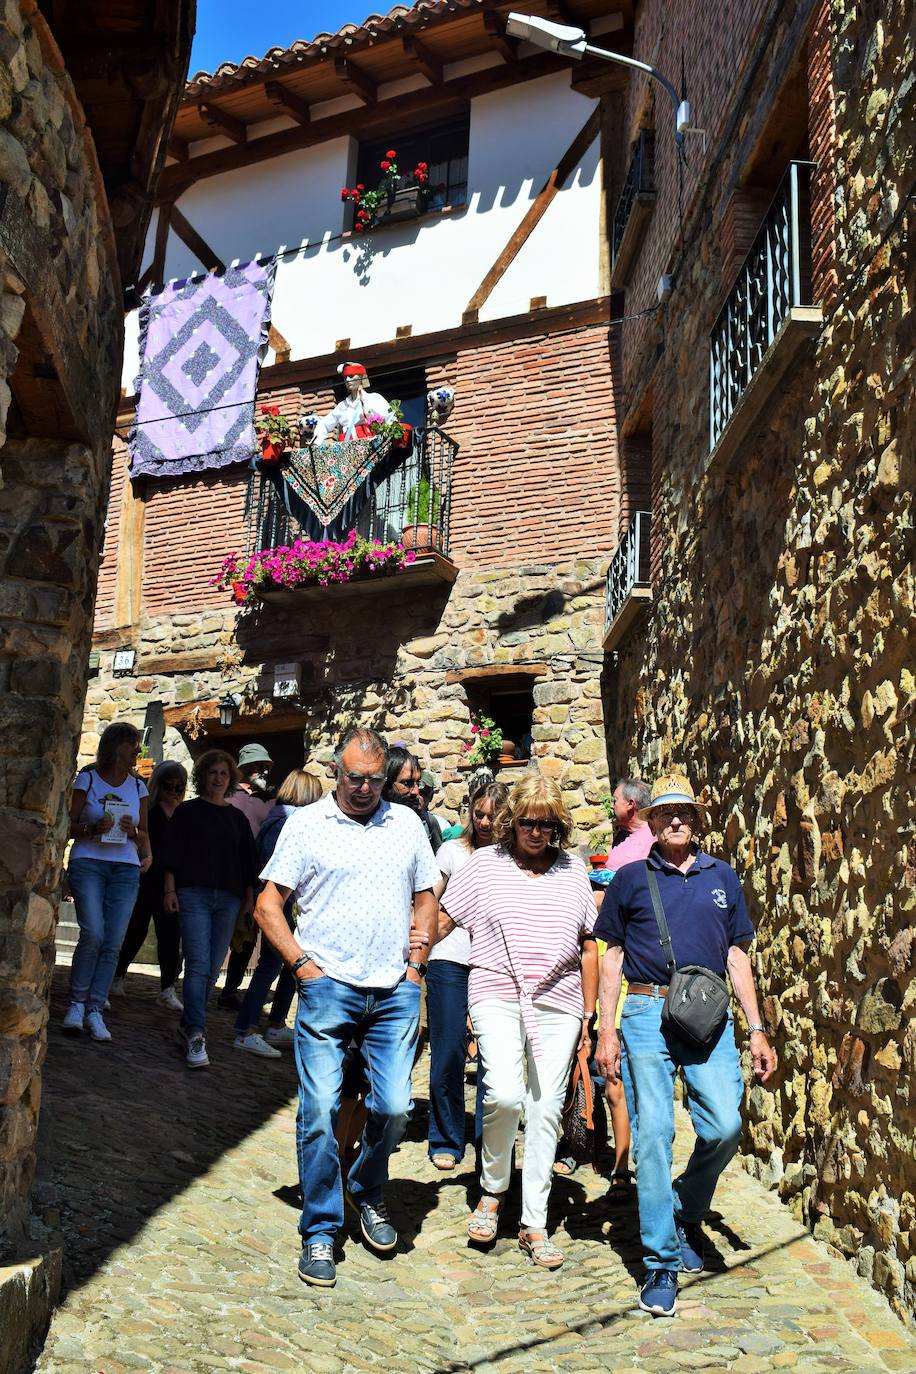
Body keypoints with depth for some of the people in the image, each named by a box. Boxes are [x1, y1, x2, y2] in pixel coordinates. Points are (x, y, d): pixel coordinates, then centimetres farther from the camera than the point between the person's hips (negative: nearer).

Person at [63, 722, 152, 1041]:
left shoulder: (138, 786, 12)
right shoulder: (87, 779, 4)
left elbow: (144, 834, 16)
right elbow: (68, 824, 2)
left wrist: (133, 832, -6)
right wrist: (92, 829, -16)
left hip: (126, 868, 3)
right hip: (88, 862, -3)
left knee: (113, 943, -4)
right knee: (93, 934, -18)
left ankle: (94, 1010, 3)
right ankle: (77, 1004, -2)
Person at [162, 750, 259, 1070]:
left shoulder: (237, 818, 16)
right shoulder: (187, 812, 6)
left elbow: (248, 861, 18)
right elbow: (172, 854, 2)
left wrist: (248, 898, 11)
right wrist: (169, 890, -6)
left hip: (227, 899, 4)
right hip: (194, 895, -4)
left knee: (213, 967, 4)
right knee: (198, 964, -14)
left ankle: (188, 1025, 18)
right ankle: (195, 1037, -17)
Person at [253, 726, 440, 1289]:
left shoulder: (406, 823, 10)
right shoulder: (307, 824, 1)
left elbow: (425, 899, 18)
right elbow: (268, 905, 2)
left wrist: (415, 965, 7)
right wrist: (302, 963, -6)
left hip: (395, 992, 3)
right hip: (328, 988, -2)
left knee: (395, 1107, 1)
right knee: (320, 1110, -3)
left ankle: (367, 1191, 30)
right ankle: (321, 1231, 13)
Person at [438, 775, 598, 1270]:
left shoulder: (573, 870, 11)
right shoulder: (484, 863, 4)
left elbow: (587, 948, 15)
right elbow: (442, 920, 8)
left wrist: (588, 1014, 13)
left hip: (557, 1003, 3)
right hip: (497, 994, -2)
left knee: (545, 1109, 3)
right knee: (505, 1095, -20)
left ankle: (534, 1225, 15)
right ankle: (492, 1190, 8)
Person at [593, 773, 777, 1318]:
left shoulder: (723, 877, 13)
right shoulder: (632, 878, 8)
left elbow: (737, 955, 15)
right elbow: (613, 955, 9)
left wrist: (757, 1028, 9)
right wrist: (607, 1030, 2)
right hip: (647, 1013, -2)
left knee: (724, 1126, -9)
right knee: (653, 1133, -4)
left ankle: (687, 1211, 22)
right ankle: (661, 1263, 8)